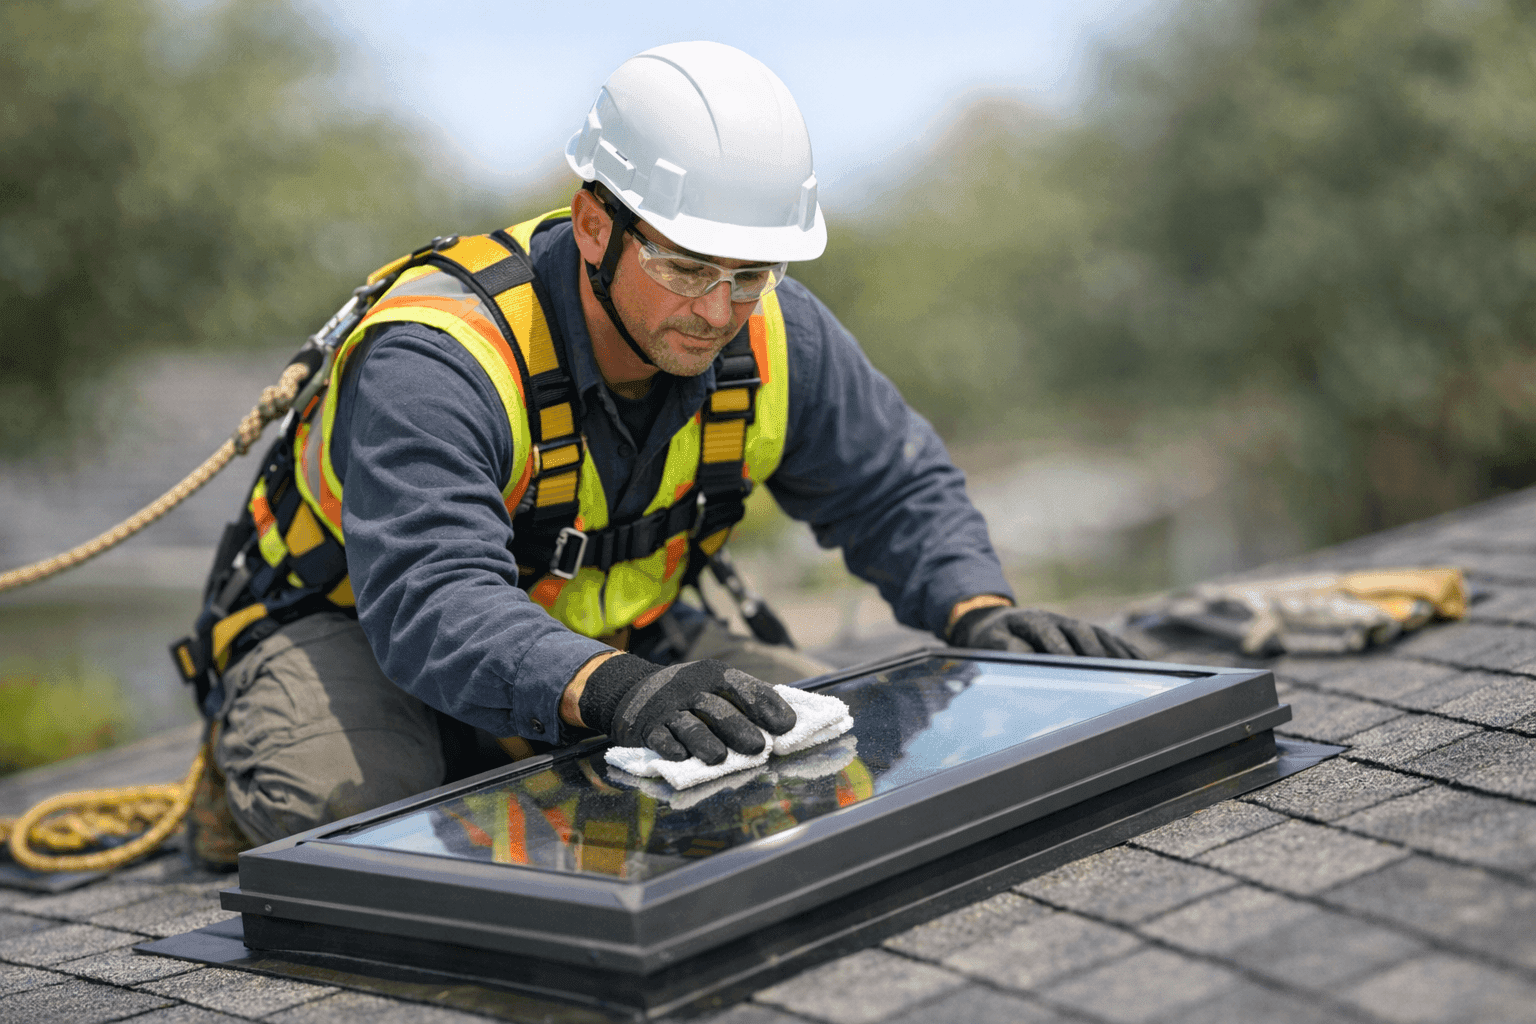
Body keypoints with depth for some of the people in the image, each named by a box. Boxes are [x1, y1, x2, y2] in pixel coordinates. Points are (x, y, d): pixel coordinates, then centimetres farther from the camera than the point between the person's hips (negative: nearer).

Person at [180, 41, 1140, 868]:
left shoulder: (772, 337, -17)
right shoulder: (436, 362, -37)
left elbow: (897, 485, -2)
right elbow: (433, 604, -50)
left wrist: (978, 608, -23)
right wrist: (615, 688, -68)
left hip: (599, 631, 6)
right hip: (352, 629, -6)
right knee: (353, 802, -37)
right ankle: (253, 776, 3)